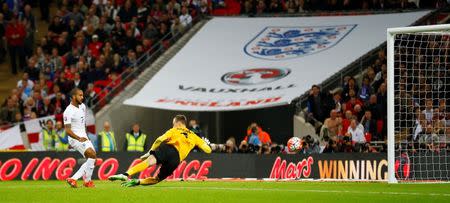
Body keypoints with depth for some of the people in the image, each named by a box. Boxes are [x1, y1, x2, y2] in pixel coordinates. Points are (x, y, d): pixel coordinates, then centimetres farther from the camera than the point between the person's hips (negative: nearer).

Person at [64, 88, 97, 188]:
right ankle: (87, 181, -14)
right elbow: (67, 130, -20)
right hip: (75, 138, -9)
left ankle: (73, 179, 11)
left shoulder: (82, 106, 9)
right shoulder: (69, 111, -17)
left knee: (92, 161, 4)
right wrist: (79, 138, -28)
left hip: (84, 137, 9)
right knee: (92, 155, -23)